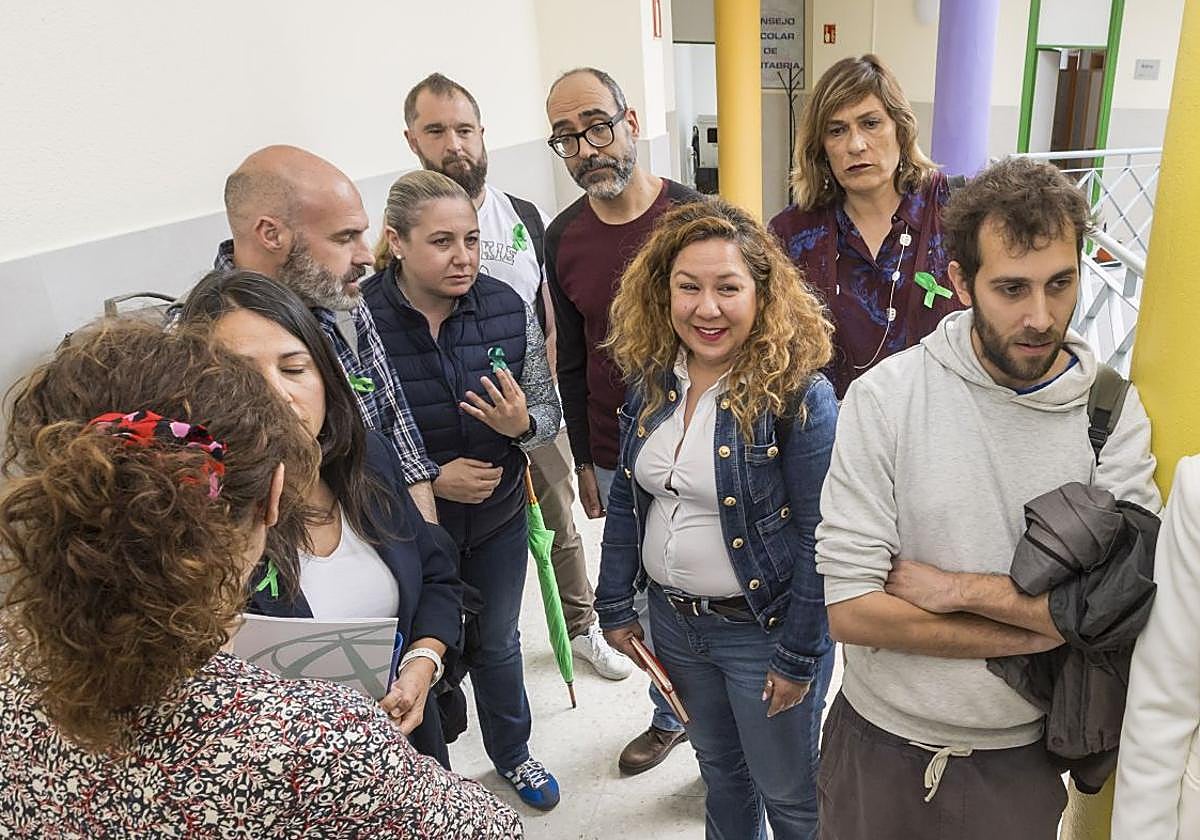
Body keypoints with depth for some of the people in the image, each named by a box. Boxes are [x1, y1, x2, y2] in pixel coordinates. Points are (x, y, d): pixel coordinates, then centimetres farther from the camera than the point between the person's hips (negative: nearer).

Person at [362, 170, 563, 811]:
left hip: (498, 518, 3)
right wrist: (429, 481, -24)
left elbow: (549, 411, -5)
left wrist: (521, 424, -27)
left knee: (497, 642, 25)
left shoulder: (507, 307, -13)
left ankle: (512, 753, 53)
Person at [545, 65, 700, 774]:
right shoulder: (562, 239, 1)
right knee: (649, 596, 17)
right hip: (616, 460, 3)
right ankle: (671, 716, 42)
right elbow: (571, 361, 8)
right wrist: (583, 462, 9)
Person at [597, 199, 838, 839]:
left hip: (761, 627, -5)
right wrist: (615, 605, 6)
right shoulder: (649, 379, -3)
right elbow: (626, 500, 5)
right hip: (673, 619, 5)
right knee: (718, 766, 27)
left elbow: (816, 535, -18)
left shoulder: (799, 393, -21)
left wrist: (798, 655, -15)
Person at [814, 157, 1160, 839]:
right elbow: (850, 610, -20)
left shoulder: (1113, 413, -10)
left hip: (1021, 758, 1)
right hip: (880, 739, -1)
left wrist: (960, 588, -21)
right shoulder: (884, 399, -18)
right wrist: (1034, 634, -17)